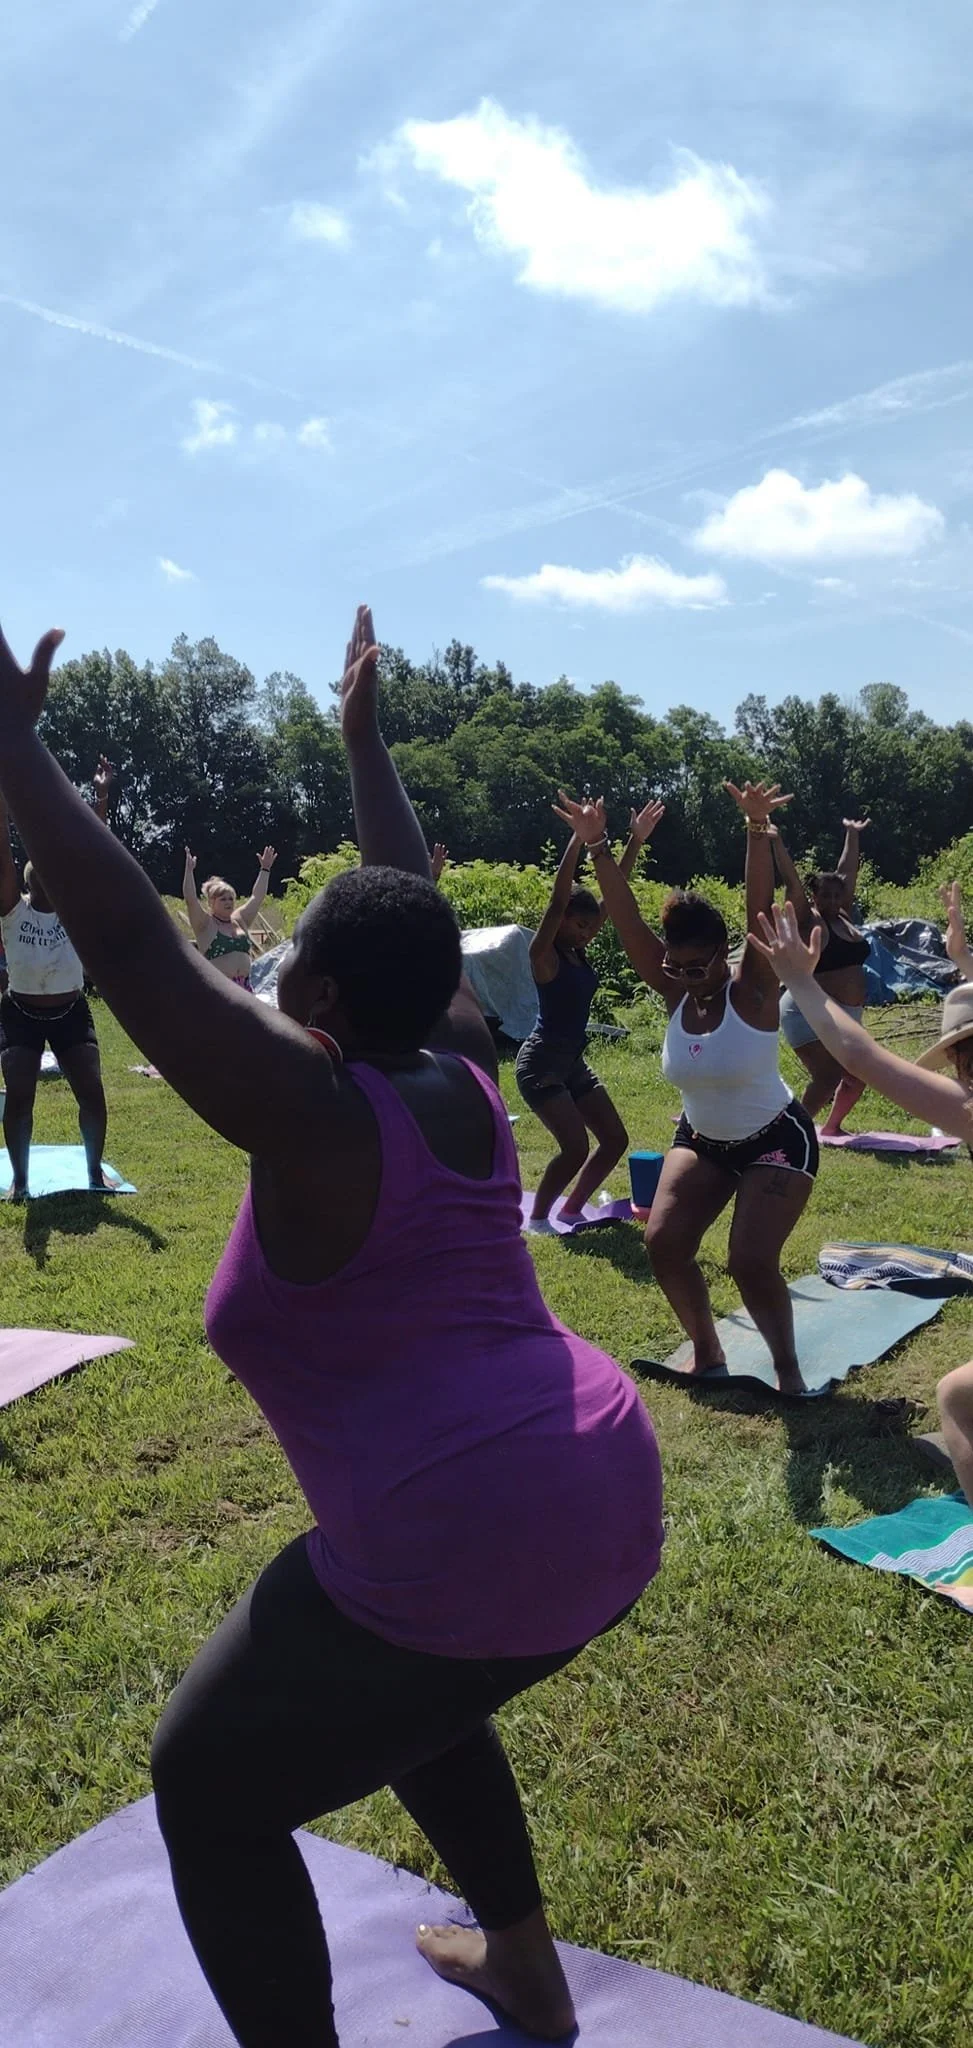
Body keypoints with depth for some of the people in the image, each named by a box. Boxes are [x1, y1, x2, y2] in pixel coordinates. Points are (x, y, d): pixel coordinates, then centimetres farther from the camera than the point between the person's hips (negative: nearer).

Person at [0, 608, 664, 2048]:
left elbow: (132, 951, -19)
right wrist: (365, 738, 27)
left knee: (211, 1789, 15)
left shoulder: (316, 1119, -17)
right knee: (404, 1695, 36)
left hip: (462, 1552, -9)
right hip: (609, 1508, 9)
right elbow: (415, 915, 17)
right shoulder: (460, 1079, 3)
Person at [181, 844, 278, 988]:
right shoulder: (205, 924, -2)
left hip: (244, 987, 7)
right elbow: (190, 899, -15)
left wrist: (265, 869, 18)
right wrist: (189, 870, -20)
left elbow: (257, 897, 19)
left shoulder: (239, 920, 15)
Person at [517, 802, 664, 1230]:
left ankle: (570, 1211, 21)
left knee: (615, 1139, 7)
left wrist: (636, 841, 0)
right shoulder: (543, 954, -13)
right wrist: (578, 837, -31)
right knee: (575, 1146, -16)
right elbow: (558, 899, -26)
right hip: (540, 1062, -9)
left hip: (574, 1062, 9)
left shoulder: (580, 952, 6)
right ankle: (537, 1218, 5)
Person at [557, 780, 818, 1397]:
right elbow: (627, 922, -17)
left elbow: (761, 913, -35)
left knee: (752, 1262, -15)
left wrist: (758, 832, -48)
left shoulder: (753, 990, -20)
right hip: (701, 1141, 5)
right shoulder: (676, 992, -10)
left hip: (776, 1140, -5)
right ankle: (707, 1349, 16)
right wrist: (598, 847, -27)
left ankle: (787, 1364, 10)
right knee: (664, 1241, -6)